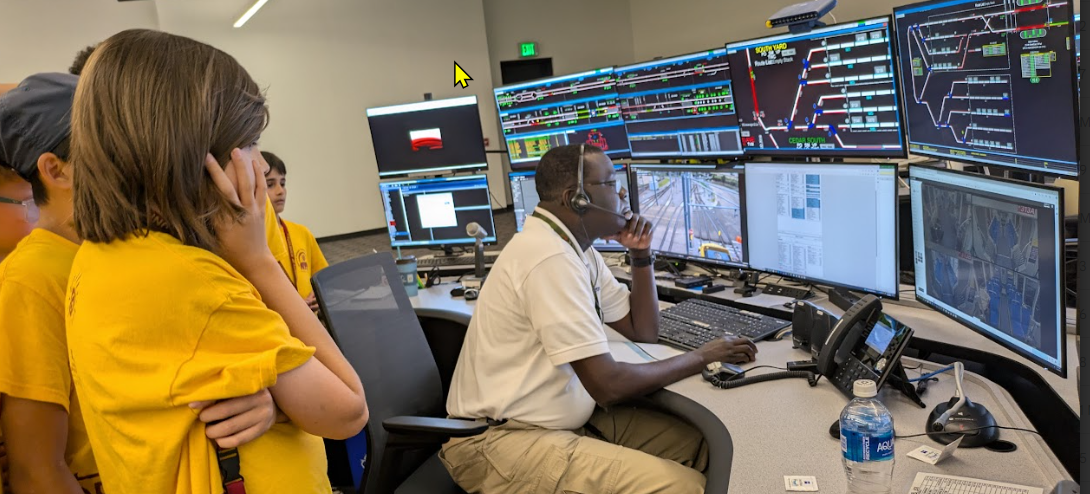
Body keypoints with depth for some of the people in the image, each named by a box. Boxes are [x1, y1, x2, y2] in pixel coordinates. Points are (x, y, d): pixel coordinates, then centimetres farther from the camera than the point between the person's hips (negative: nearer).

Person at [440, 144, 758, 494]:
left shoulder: (576, 248, 7)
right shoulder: (550, 256, -24)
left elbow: (643, 332, 16)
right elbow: (608, 385, -24)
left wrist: (641, 255, 2)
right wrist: (701, 357, -11)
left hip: (564, 421, 10)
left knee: (699, 445, 5)